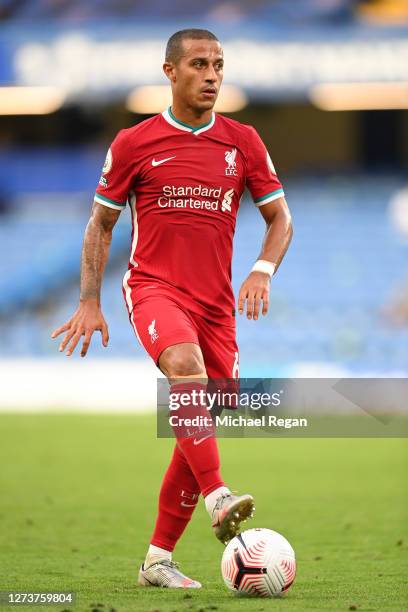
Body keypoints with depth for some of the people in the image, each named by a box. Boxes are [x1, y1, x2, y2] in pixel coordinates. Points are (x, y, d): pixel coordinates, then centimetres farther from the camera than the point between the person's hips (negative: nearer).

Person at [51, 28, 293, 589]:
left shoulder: (243, 143, 7)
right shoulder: (134, 144, 1)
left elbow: (280, 218, 11)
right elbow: (101, 223, 9)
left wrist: (263, 270, -8)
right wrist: (89, 302, 2)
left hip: (216, 302, 4)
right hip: (154, 286, -4)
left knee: (200, 429, 2)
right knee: (186, 365, -35)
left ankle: (158, 560, 13)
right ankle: (218, 499, -43)